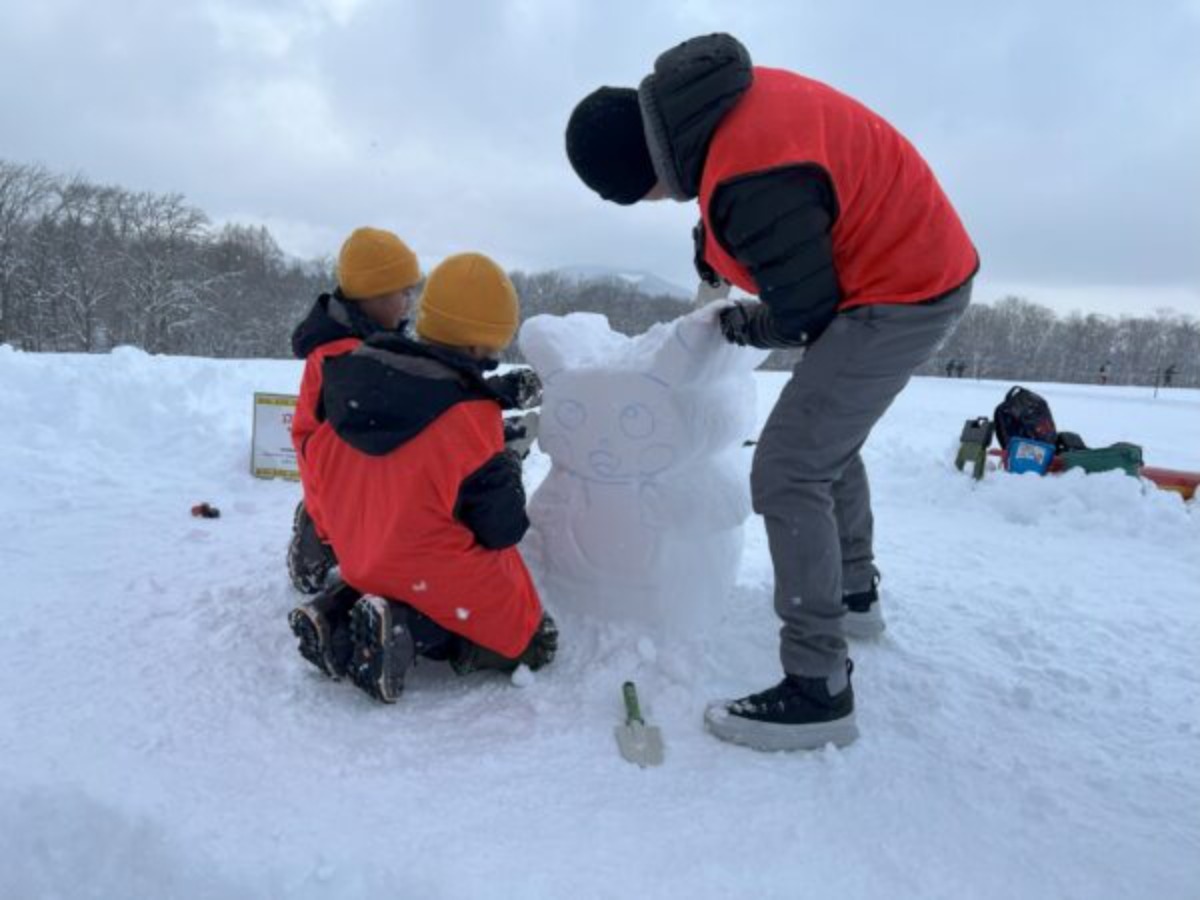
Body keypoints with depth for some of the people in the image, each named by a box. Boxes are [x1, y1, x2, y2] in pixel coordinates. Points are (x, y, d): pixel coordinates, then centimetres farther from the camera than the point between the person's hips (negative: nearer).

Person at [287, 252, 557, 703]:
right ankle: (410, 629, -14)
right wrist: (507, 468, 4)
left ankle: (338, 613, 6)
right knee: (533, 640, 6)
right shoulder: (471, 417, -23)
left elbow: (319, 460, 10)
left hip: (361, 564, 8)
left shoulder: (355, 372, -3)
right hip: (436, 573, -7)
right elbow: (502, 529, -15)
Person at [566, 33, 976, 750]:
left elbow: (806, 315, -19)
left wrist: (741, 327, -1)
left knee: (789, 471, -15)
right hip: (921, 265, 10)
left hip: (900, 294, -10)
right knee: (828, 443, 23)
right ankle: (855, 594, 40)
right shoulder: (726, 99, -2)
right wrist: (712, 248, 16)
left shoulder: (747, 180, -30)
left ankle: (820, 690, -9)